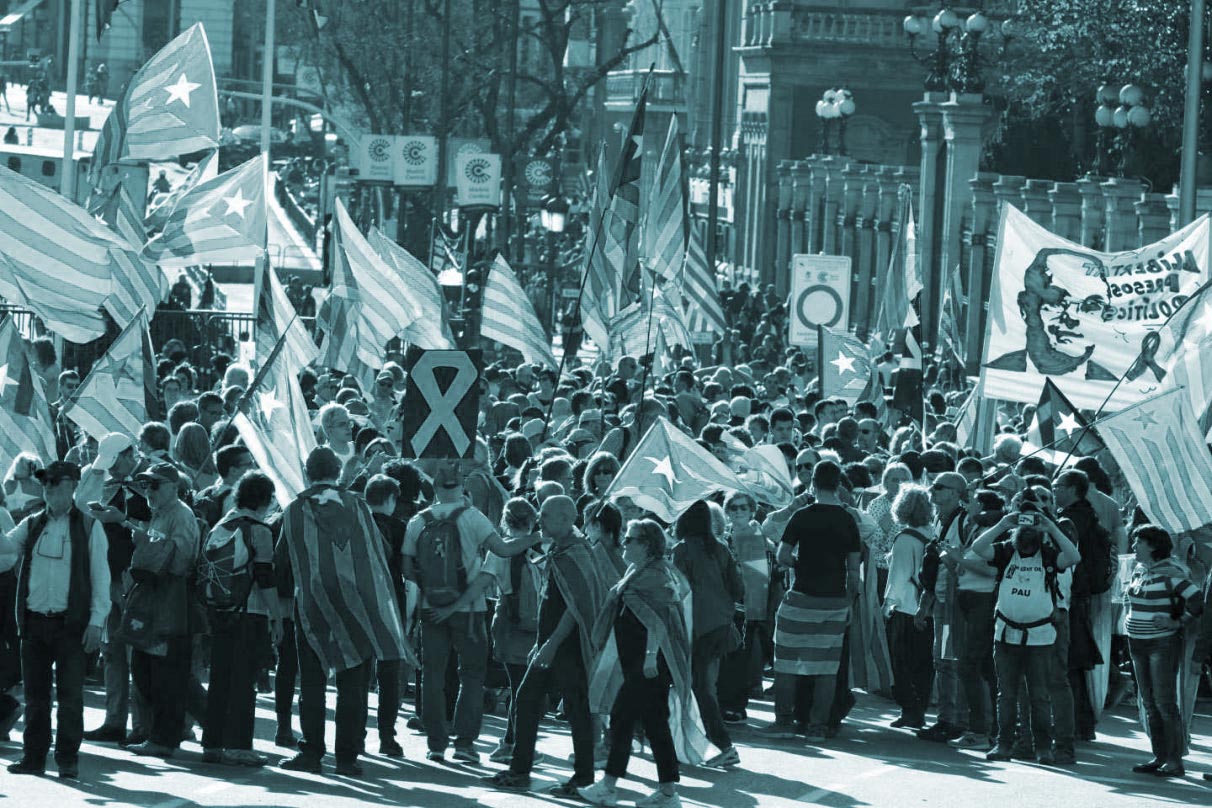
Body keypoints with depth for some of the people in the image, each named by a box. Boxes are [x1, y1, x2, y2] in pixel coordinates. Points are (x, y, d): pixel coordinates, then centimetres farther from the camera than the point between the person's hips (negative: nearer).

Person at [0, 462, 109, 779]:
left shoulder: (88, 527, 2)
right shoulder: (32, 525, 12)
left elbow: (100, 576, 0)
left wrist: (96, 621, -6)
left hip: (70, 623, -3)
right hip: (34, 622, 3)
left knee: (70, 693, -4)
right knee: (35, 693, 7)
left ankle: (68, 759, 2)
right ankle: (34, 756, 13)